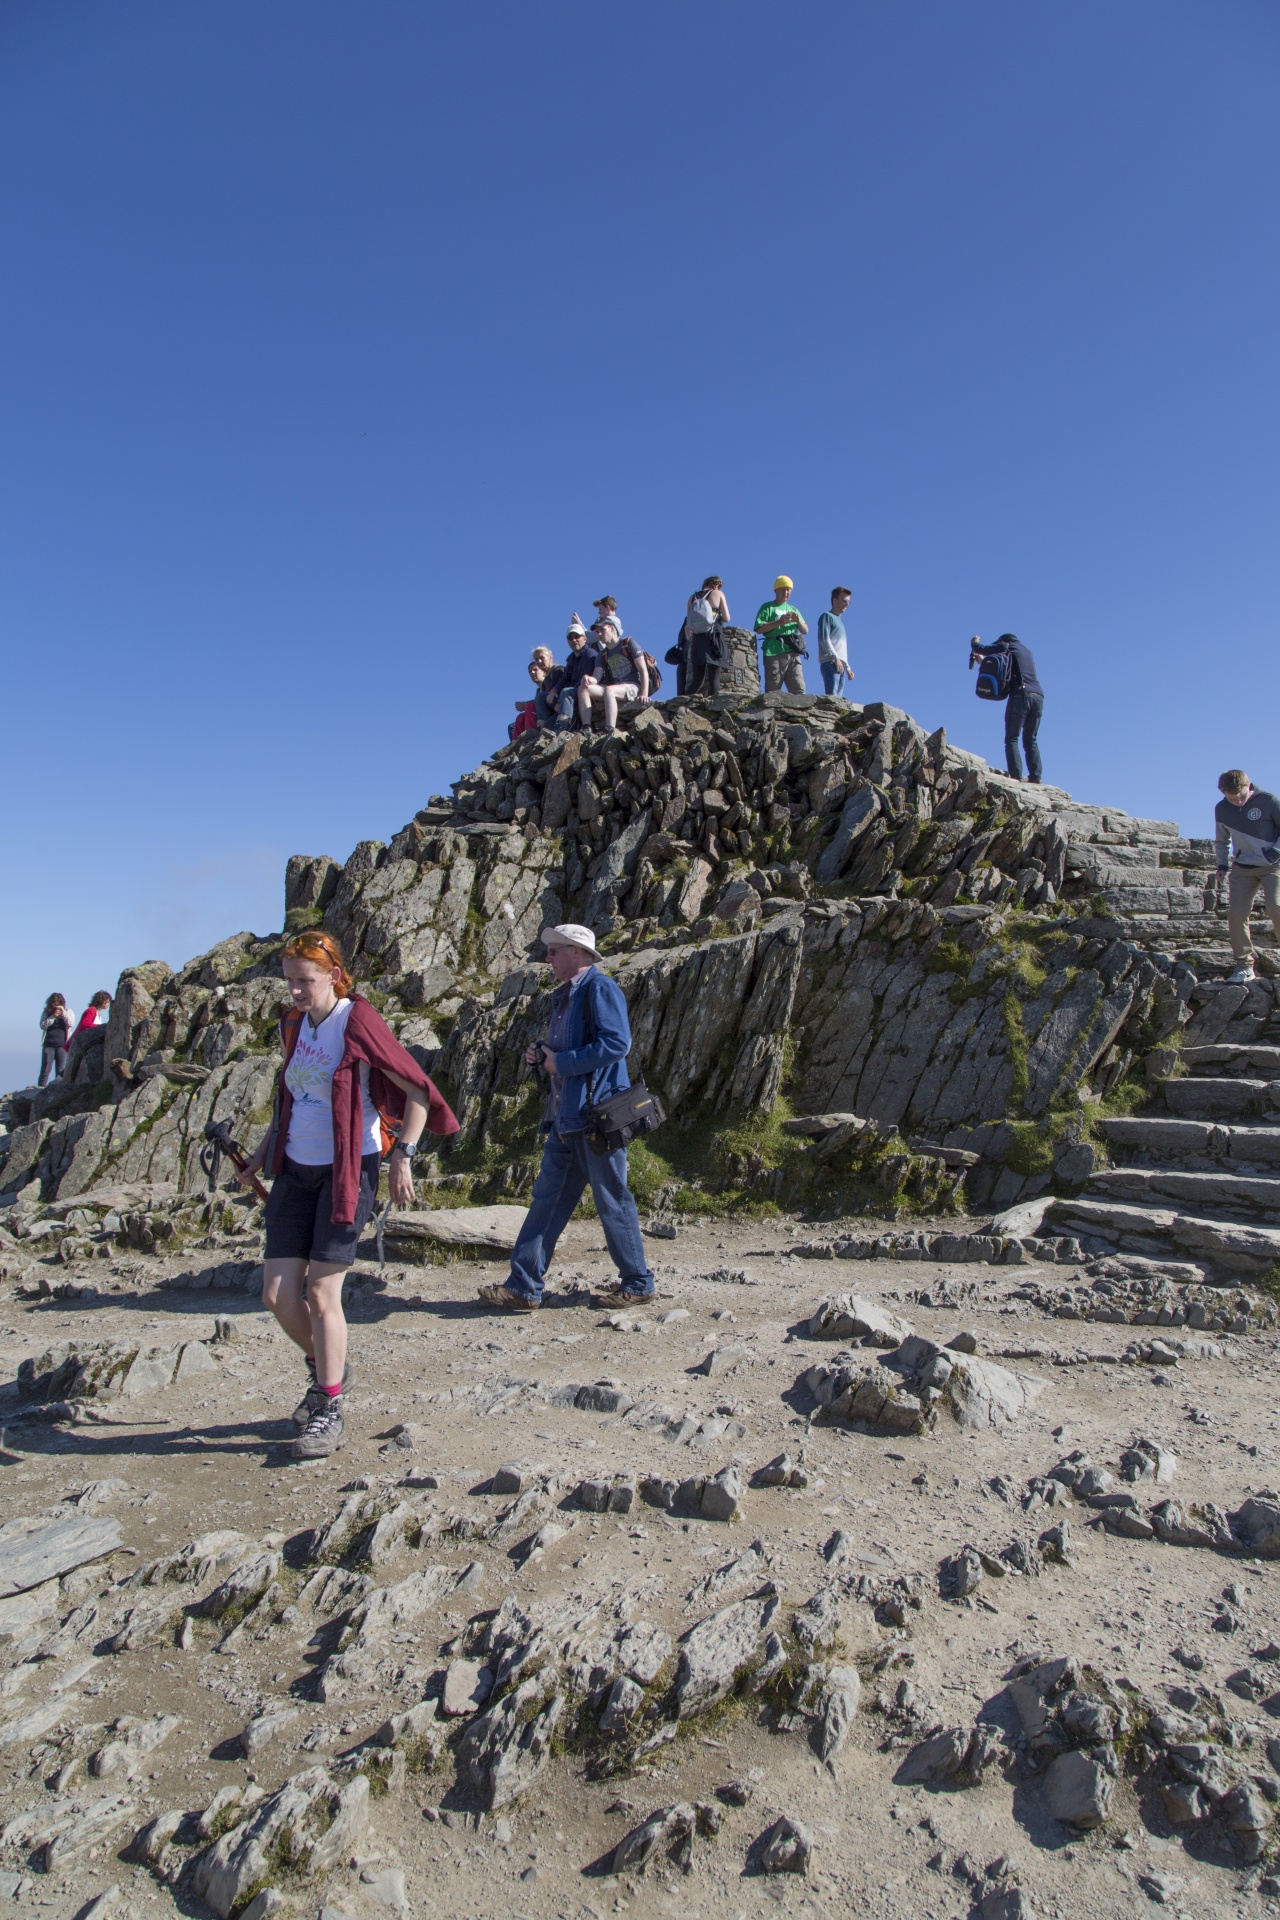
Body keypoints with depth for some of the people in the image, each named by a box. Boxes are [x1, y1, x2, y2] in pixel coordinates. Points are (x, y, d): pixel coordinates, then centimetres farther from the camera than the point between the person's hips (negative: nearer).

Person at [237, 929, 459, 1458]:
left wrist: (402, 1157, -13)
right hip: (295, 1171, 6)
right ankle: (326, 1370, 31)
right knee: (277, 1294, 3)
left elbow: (417, 1090, -10)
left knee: (321, 1294, -4)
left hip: (347, 1172, -6)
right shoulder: (293, 1025, 9)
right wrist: (262, 1153, 18)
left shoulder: (357, 1021, -12)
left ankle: (330, 1413, 13)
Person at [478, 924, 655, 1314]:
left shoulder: (600, 989, -11)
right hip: (565, 1117, 9)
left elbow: (616, 1043, -23)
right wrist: (540, 1056, 6)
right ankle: (523, 1287, 14)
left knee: (612, 1200, 2)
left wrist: (561, 1062, -16)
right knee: (547, 1199, 9)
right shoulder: (564, 996, 18)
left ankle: (638, 1282, 17)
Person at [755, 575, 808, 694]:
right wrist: (779, 622, -10)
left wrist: (798, 620, 1)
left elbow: (805, 631, 21)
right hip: (774, 653, -4)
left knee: (799, 691, -7)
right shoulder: (768, 607, 11)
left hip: (793, 653, 4)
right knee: (773, 692, -9)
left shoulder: (793, 609, 27)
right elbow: (759, 629, -2)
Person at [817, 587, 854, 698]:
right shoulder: (827, 616, 6)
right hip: (830, 663, -8)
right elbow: (824, 639, -8)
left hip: (841, 665, 8)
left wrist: (848, 667, 24)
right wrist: (836, 658, -15)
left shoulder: (839, 620, 29)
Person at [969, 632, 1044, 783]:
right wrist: (983, 661, 43)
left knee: (1011, 739, -6)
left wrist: (974, 642, 33)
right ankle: (1035, 778, -5)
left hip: (1021, 695, -6)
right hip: (1038, 697, 6)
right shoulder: (1026, 650, 30)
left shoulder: (1007, 647, 9)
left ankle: (1016, 777, -20)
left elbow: (981, 649, 11)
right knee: (1030, 740, 10)